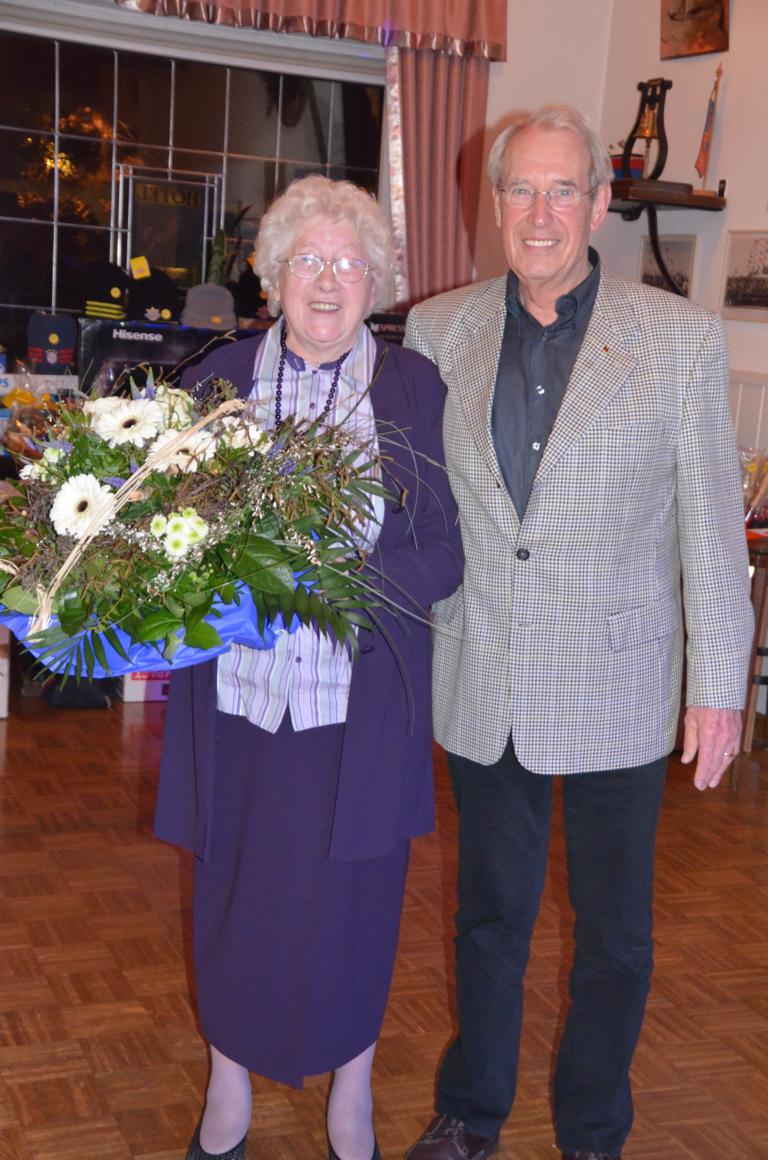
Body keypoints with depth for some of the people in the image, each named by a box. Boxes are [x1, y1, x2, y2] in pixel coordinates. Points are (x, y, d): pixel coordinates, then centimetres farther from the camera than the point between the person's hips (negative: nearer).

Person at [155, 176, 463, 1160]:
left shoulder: (415, 388, 0)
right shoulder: (219, 378, 4)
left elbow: (450, 547, -3)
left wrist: (357, 587, -20)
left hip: (359, 697, -1)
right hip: (237, 691, 2)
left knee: (349, 897, 9)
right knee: (233, 891, 13)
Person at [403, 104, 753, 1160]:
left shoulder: (679, 337, -6)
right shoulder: (437, 331, 1)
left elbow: (712, 522, -4)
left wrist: (720, 685, -4)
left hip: (617, 688, -2)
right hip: (482, 686, 2)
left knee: (613, 932, 13)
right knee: (488, 913, 18)